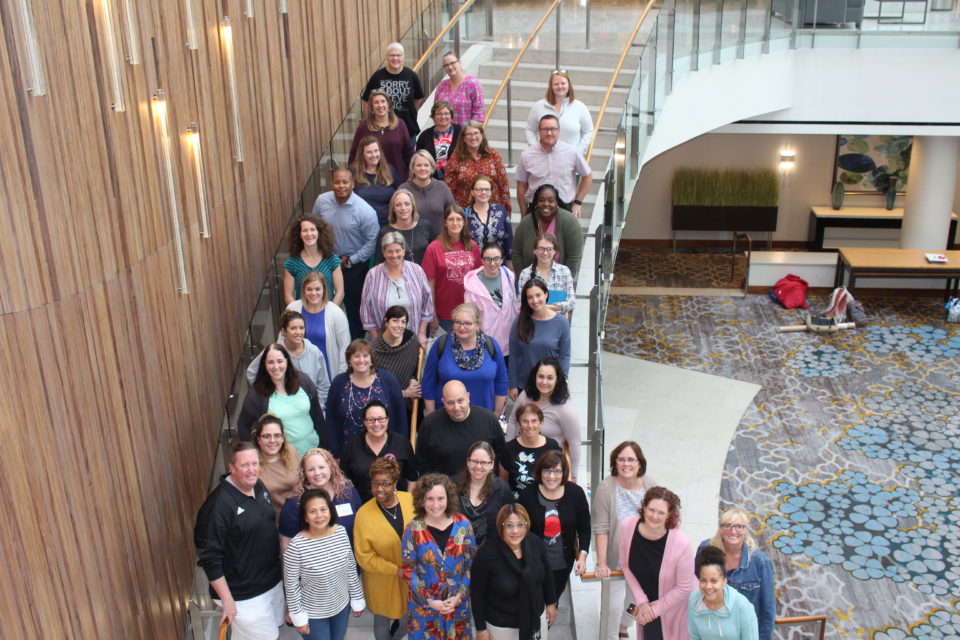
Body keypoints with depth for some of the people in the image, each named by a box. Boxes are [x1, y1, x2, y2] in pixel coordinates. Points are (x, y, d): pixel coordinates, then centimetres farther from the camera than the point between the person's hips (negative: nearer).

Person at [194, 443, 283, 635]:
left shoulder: (260, 487, 0)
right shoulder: (218, 504, -25)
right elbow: (209, 556, -23)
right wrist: (226, 600, -20)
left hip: (273, 582, 8)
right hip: (245, 596, -8)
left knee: (273, 631, 22)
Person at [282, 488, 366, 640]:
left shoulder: (341, 532, -11)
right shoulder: (296, 546, -25)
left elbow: (351, 570, 1)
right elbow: (291, 585, -15)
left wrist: (357, 599, 6)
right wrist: (298, 617, -9)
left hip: (342, 607, 5)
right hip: (313, 615, -4)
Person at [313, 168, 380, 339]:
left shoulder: (365, 211, -23)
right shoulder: (322, 200, -10)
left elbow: (373, 241, -17)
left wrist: (350, 260, -15)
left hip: (353, 265, -4)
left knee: (354, 306, 10)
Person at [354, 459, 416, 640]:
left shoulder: (411, 501, -14)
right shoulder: (364, 514, -18)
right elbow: (364, 556, -12)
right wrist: (396, 569, -17)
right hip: (382, 582, -2)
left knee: (409, 620, 21)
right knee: (382, 623, 19)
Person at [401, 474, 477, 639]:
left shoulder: (463, 524, -8)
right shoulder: (413, 529, -12)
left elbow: (472, 564, -2)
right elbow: (409, 570, -8)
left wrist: (459, 596, -10)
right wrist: (429, 601, -13)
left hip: (457, 603, 2)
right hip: (423, 605, -1)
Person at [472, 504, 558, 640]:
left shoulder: (535, 543, -14)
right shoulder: (486, 555, -26)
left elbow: (547, 574, 4)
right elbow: (477, 594, -15)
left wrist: (551, 603, 13)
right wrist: (481, 629, -9)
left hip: (536, 618, 4)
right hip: (501, 627, -4)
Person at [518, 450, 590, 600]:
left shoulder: (575, 493, -10)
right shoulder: (527, 495, -13)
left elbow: (584, 528, -2)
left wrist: (582, 555, -9)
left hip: (563, 563, 2)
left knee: (554, 599, 20)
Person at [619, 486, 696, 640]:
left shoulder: (681, 544, -29)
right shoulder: (627, 526, -19)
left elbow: (684, 588, -17)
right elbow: (625, 565, -4)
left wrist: (654, 609, -11)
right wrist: (641, 601, -8)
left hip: (673, 608, -3)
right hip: (645, 603, 3)